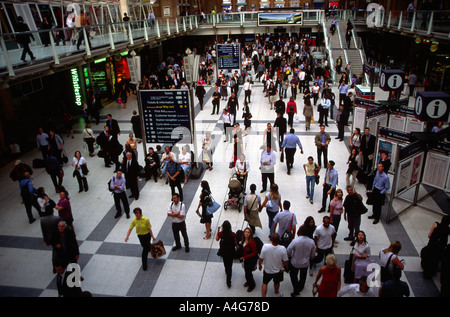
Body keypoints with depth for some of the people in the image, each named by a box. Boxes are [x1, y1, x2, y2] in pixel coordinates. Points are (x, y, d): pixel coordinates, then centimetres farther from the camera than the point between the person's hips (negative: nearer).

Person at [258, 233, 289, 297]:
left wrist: (259, 265, 4)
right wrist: (286, 267, 8)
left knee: (264, 283, 25)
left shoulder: (265, 246, -31)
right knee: (276, 283, 31)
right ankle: (277, 293, 56)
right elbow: (285, 261, -15)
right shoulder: (283, 249, -29)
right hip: (278, 270, 1)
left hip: (267, 270, -1)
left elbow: (261, 259, -18)